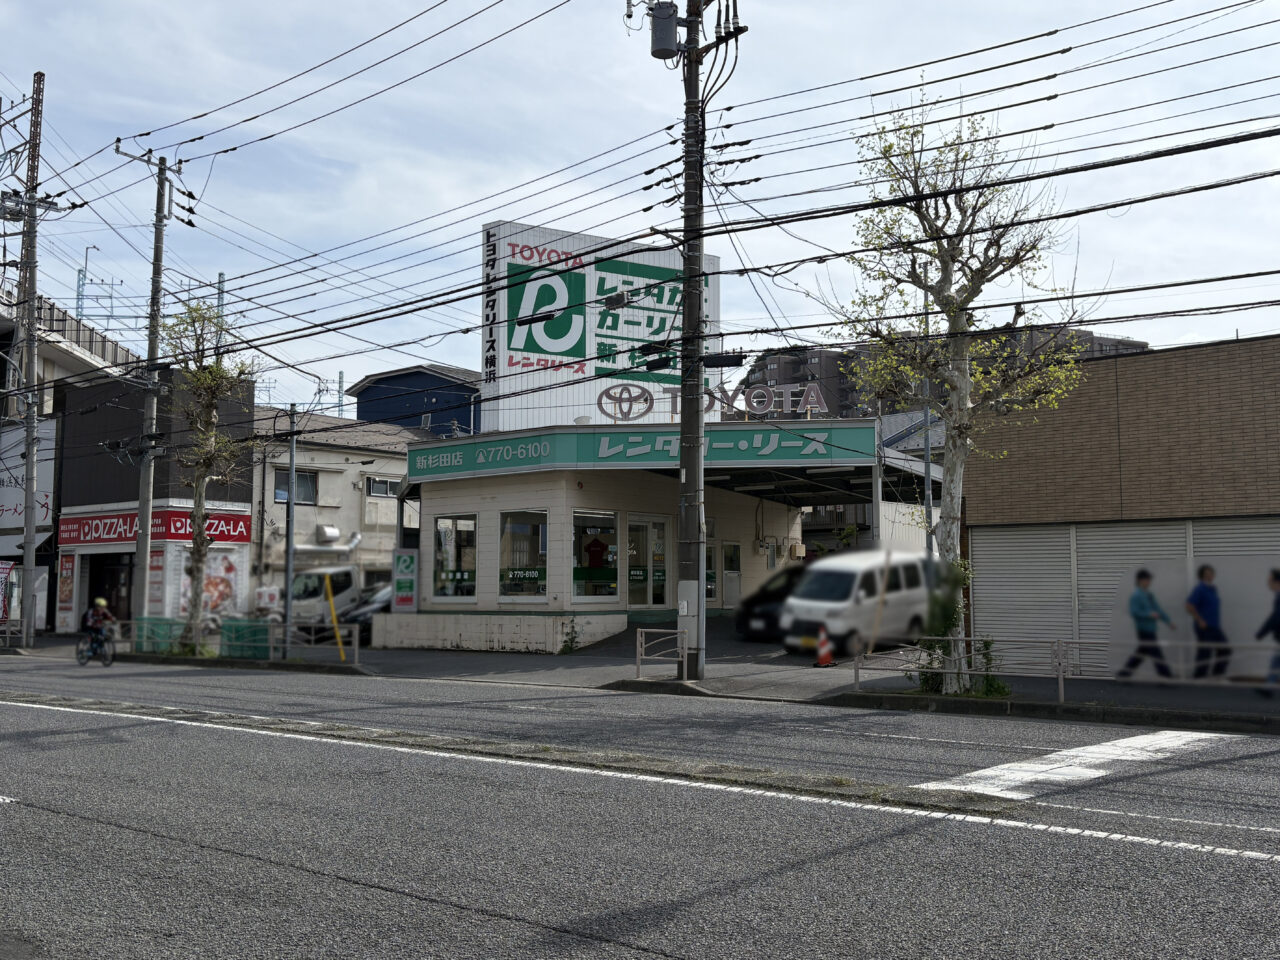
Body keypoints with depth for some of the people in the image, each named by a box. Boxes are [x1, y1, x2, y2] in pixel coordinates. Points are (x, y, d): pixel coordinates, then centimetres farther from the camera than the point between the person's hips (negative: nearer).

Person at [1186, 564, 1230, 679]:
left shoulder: (1213, 589, 13)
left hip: (1215, 627, 9)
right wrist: (1200, 621, -19)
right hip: (1205, 627, -9)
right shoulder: (1200, 589, -14)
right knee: (1204, 653, -3)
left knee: (1225, 650, 10)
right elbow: (1189, 606, -21)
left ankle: (1216, 674, 16)